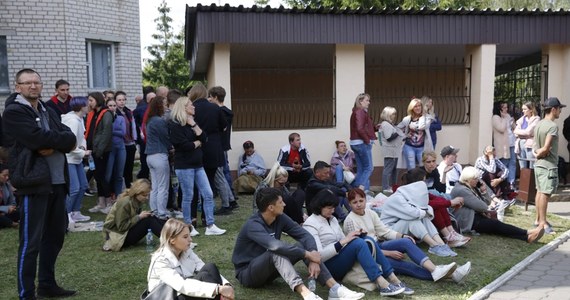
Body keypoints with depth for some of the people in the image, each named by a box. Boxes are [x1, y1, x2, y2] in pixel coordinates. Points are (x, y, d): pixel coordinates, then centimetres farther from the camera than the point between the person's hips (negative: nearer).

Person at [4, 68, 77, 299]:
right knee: (31, 241, -2)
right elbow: (37, 139, -21)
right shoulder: (14, 112, -6)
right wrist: (59, 140, -6)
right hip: (33, 183, -8)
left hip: (57, 181, 8)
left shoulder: (49, 111, 17)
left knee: (55, 236, 15)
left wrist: (52, 145, -12)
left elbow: (71, 139, 6)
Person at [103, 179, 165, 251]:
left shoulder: (136, 201, 1)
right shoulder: (125, 203, -24)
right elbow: (121, 227, -24)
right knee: (148, 220, -22)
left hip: (128, 230, 8)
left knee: (151, 217, -7)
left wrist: (143, 214, -7)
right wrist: (139, 217, -23)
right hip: (119, 236, -8)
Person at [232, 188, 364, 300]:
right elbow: (275, 245, -41)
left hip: (270, 269, 7)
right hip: (248, 274, -6)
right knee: (277, 252, -36)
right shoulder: (253, 225, -26)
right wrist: (307, 254, -37)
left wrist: (312, 255, -30)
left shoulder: (280, 218, -5)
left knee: (304, 246, -14)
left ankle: (334, 288, -26)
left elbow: (305, 235, -11)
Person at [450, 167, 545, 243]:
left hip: (475, 217, 9)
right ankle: (527, 234, -29)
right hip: (468, 222, -9)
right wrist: (485, 209, 3)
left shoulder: (471, 188, 17)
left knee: (495, 223, -15)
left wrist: (484, 191, -1)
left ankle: (527, 236, -32)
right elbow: (480, 206, -20)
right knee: (495, 224, -21)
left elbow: (486, 203, 16)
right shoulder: (461, 190, -17)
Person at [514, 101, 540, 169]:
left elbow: (528, 132, -13)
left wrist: (519, 131, 1)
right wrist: (524, 133, -7)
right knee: (522, 169, 8)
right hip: (520, 144, 6)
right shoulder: (521, 119, 14)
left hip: (530, 145, -6)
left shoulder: (536, 119, -3)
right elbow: (516, 133, 8)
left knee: (532, 169, -5)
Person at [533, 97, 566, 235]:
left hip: (538, 164, 9)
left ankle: (539, 219, 24)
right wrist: (539, 154, -4)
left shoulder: (539, 124, 10)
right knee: (545, 193, -6)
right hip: (548, 165, -9)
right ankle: (542, 222, -4)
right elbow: (546, 148, -22)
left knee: (540, 192, 15)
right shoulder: (553, 126, -17)